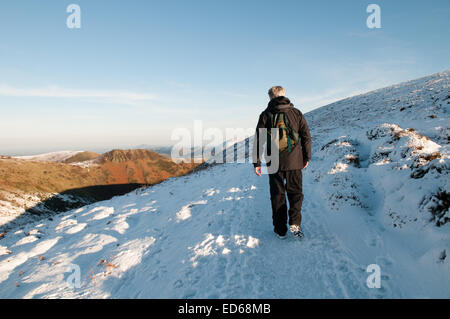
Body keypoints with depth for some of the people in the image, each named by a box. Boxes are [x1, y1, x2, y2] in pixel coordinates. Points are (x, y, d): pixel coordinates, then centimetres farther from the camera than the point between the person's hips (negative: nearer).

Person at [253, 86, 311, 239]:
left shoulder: (266, 115, 0)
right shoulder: (296, 113, 4)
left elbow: (258, 140, -3)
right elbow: (306, 136, 4)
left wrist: (256, 162, 1)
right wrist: (306, 157, 14)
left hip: (274, 163, 0)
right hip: (294, 161, 1)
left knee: (277, 195, 9)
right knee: (295, 192, 13)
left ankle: (280, 229, 14)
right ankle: (295, 223, -4)